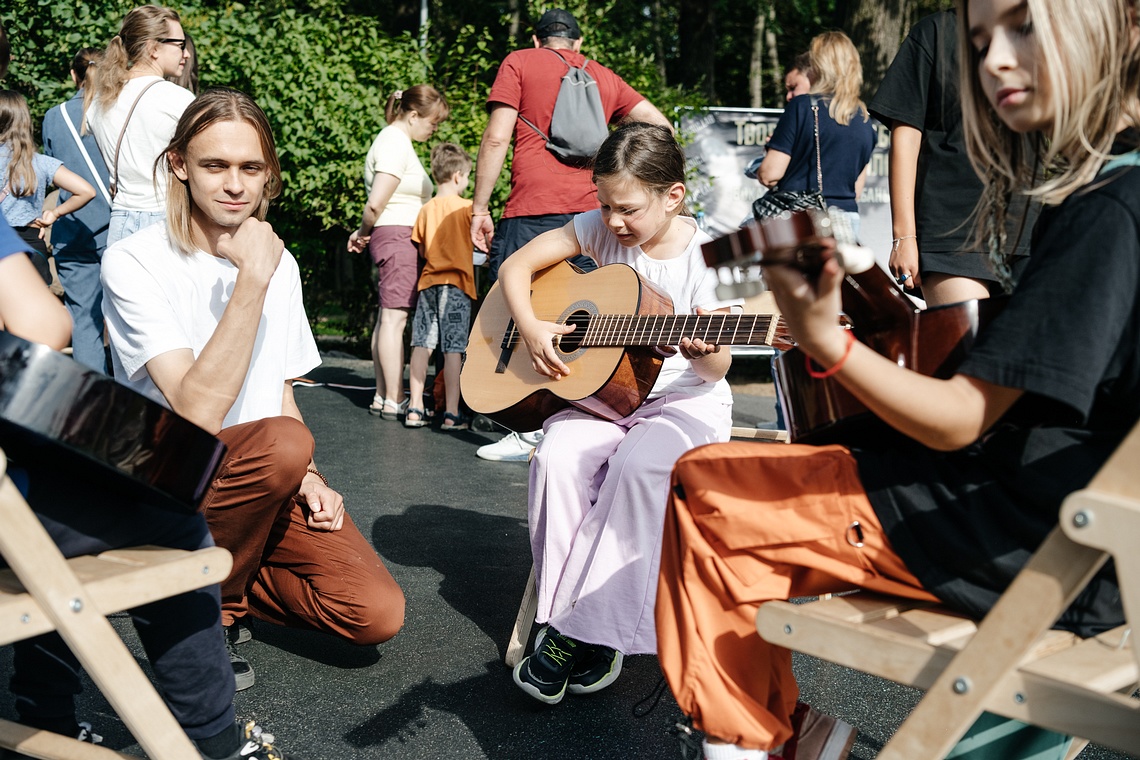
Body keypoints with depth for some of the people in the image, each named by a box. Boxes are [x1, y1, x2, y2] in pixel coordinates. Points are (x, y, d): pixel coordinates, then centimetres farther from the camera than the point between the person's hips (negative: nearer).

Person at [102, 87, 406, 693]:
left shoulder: (279, 262, 7)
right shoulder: (133, 263, -13)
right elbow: (199, 411, -24)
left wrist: (306, 478, -1)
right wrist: (251, 280, -26)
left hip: (271, 486, 5)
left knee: (377, 615, -15)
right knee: (282, 443, -36)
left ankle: (228, 576, 10)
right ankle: (207, 610, -9)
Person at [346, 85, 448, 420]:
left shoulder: (398, 141, 21)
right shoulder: (395, 143, -12)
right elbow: (376, 204, -18)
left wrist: (363, 233, 4)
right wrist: (364, 233, -2)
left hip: (400, 239, 10)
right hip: (396, 234, -10)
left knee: (387, 317, 9)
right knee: (395, 316, -10)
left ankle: (382, 396, 14)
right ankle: (394, 400, -9)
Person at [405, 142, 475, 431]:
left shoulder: (426, 209, 8)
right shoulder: (467, 207, -4)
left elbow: (422, 251, 12)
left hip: (429, 282, 4)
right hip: (457, 282, -4)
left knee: (422, 345, 6)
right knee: (453, 349, -5)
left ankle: (415, 410, 8)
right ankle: (452, 414, -5)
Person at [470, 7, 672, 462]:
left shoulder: (519, 62, 11)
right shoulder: (604, 77, 23)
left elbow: (496, 138, 0)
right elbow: (661, 126, 19)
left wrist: (480, 208, 2)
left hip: (532, 209, -4)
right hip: (592, 212, 4)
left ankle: (530, 433, -4)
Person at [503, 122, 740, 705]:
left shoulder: (706, 255, -10)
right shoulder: (599, 230, 0)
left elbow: (716, 370, -8)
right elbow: (516, 265, 5)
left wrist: (705, 352, -32)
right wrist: (530, 326, -11)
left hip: (685, 400, -3)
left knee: (639, 463, -33)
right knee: (557, 456, -26)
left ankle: (584, 628, -21)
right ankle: (572, 622, -14)